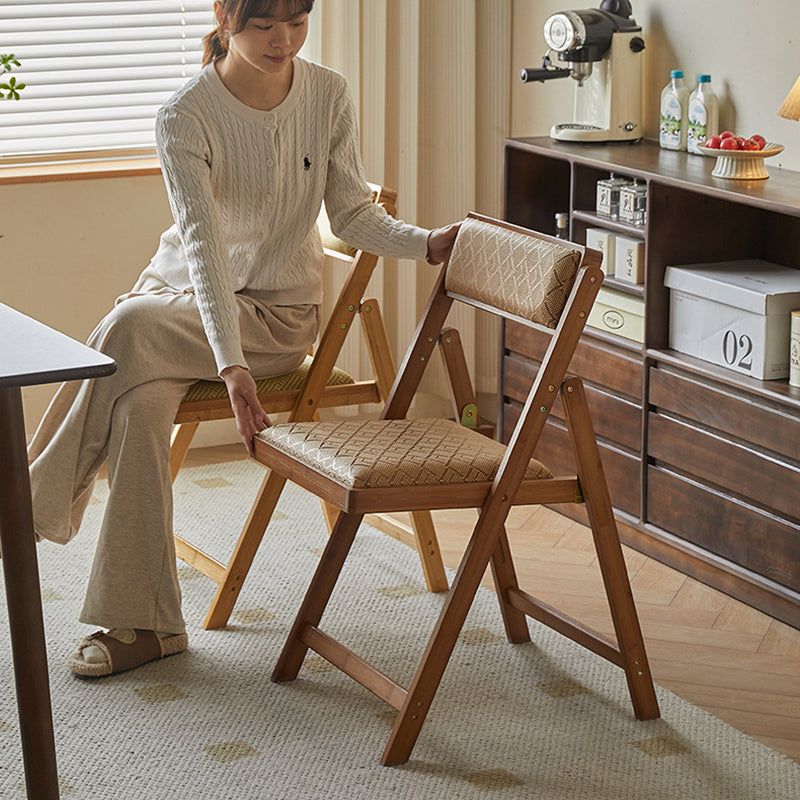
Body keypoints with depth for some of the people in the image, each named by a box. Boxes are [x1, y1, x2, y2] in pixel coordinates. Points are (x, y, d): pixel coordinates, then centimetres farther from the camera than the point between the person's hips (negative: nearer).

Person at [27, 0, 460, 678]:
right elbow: (203, 244, -25)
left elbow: (353, 214, 1)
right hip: (181, 290, 1)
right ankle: (145, 623, -23)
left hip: (280, 310, 0)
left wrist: (427, 243, -20)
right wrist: (228, 364, -36)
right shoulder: (185, 117, -15)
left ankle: (39, 498, -16)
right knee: (142, 405, -31)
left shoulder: (329, 96, -6)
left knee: (127, 330, -31)